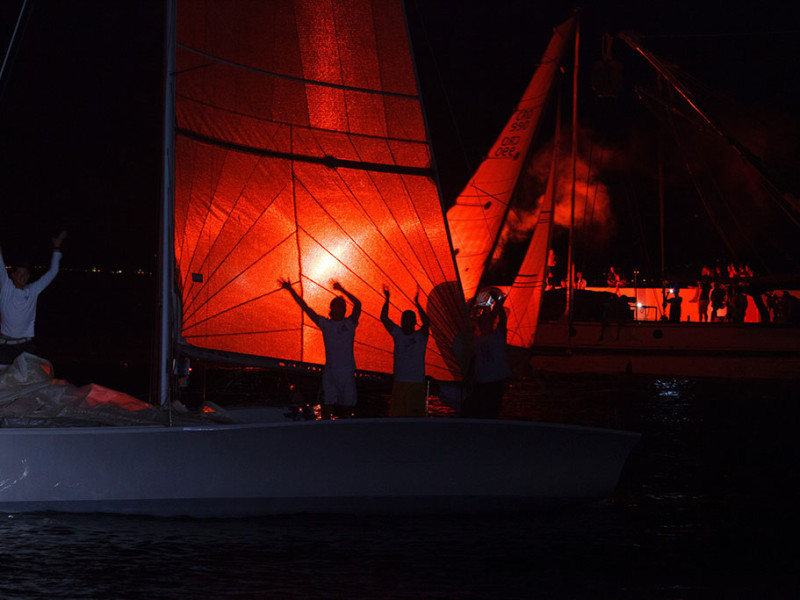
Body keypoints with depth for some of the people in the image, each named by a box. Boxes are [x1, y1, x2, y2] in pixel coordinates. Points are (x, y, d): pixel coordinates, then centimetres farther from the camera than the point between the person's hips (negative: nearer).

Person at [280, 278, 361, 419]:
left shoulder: (350, 323, 4)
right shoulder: (325, 324, 8)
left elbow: (358, 305, -13)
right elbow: (305, 308, 7)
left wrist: (342, 290, -17)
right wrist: (291, 290, 5)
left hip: (347, 373, -1)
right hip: (330, 372, 1)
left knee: (346, 409, 4)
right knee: (327, 405, -7)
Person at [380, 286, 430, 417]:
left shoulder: (420, 336, 0)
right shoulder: (398, 334, 10)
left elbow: (426, 323, -19)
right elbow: (384, 318, 6)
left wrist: (417, 303, -23)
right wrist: (387, 300, -2)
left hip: (416, 383, -4)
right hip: (399, 381, 4)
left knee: (415, 415, -6)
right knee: (397, 414, 2)